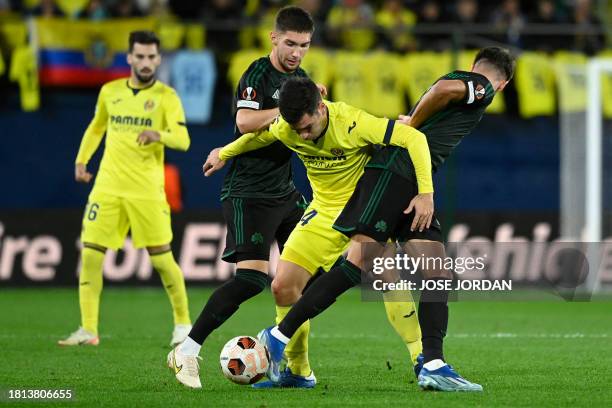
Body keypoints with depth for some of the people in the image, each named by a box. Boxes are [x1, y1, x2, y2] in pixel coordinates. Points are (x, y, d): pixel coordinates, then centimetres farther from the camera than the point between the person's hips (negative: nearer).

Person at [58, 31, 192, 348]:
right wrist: (81, 159, 15)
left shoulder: (166, 96, -4)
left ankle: (183, 322, 18)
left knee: (161, 259, -2)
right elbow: (96, 127, 26)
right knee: (90, 255, -4)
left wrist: (160, 135, -36)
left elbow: (183, 140, -16)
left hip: (147, 190, -3)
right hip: (107, 187, 3)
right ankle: (88, 330, 1)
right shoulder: (110, 92, 8)